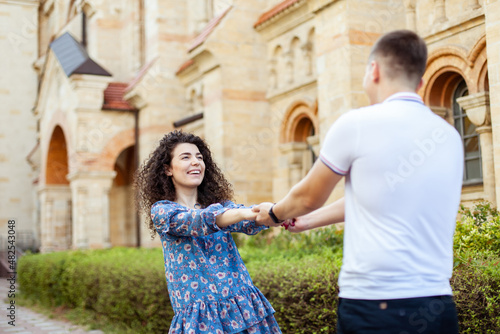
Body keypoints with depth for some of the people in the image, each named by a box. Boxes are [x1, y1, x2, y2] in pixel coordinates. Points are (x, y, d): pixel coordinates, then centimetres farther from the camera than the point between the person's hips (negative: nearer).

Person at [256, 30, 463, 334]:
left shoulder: (356, 123, -7)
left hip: (373, 307, -6)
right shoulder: (450, 135, 10)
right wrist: (309, 221, 33)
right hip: (439, 307, 6)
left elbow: (308, 197, 8)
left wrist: (274, 214, 30)